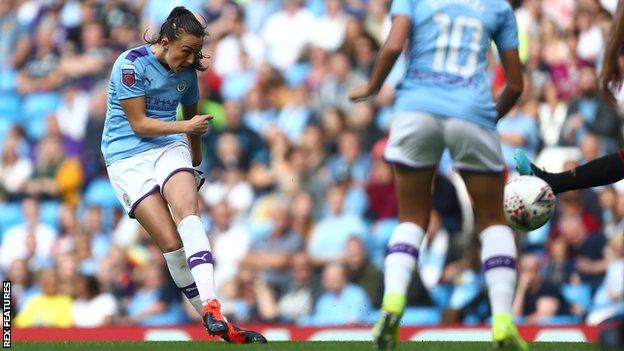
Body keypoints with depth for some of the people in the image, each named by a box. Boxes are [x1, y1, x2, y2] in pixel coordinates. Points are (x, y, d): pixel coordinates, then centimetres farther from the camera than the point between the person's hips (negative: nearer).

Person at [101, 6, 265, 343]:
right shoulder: (131, 64, -12)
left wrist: (195, 152, 41)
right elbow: (139, 124, -13)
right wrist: (186, 126, -21)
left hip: (170, 148, 4)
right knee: (171, 242, -16)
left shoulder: (187, 72, 8)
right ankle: (213, 321, -10)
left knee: (186, 209, -27)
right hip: (127, 157, -4)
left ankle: (211, 311, -40)